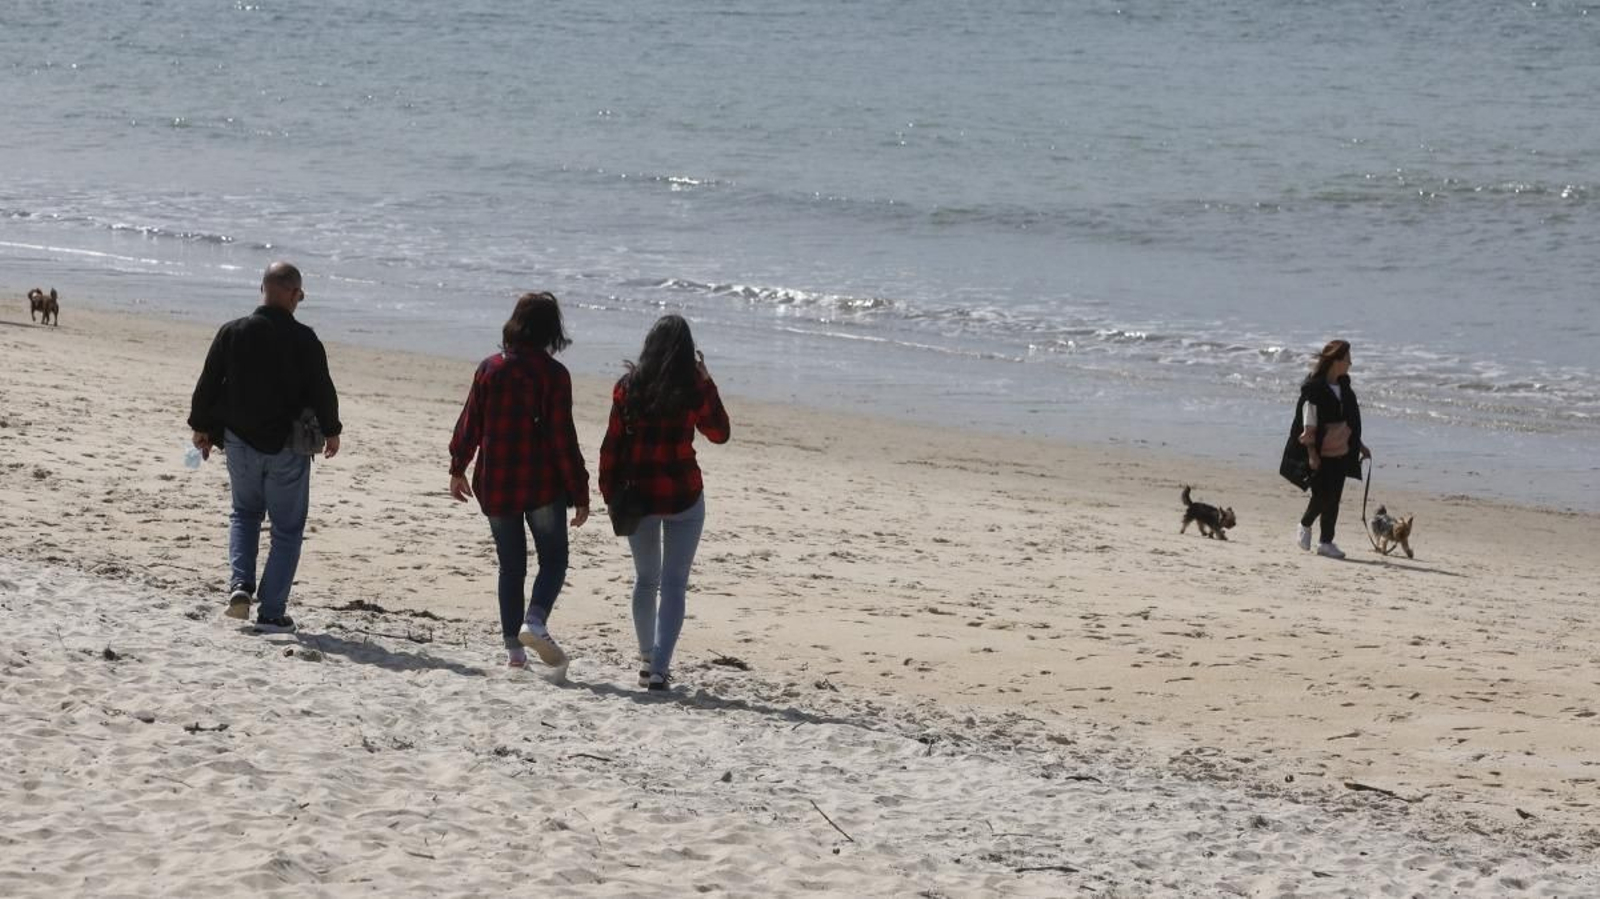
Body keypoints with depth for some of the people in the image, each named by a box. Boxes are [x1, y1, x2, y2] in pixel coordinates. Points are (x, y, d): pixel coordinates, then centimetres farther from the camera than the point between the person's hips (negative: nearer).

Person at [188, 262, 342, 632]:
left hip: (240, 442, 3)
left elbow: (208, 384, 1)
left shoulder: (232, 333, -4)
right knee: (287, 528, 8)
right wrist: (331, 431, 8)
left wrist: (201, 427, 14)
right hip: (288, 448, -3)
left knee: (245, 514, 25)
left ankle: (240, 584, 3)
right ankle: (272, 611, 3)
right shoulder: (304, 340, -13)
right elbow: (322, 390, -8)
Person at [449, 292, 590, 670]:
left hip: (495, 484, 3)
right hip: (542, 484, -3)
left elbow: (469, 424, 7)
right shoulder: (553, 374, -10)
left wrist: (458, 469, 22)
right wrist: (579, 492, -6)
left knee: (511, 566, 13)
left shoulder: (490, 369, 0)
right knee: (553, 559, 8)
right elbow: (563, 438, -11)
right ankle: (535, 621, -16)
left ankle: (513, 647, 9)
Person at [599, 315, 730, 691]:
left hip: (637, 493, 2)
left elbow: (612, 444, -2)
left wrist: (610, 492, 6)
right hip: (683, 495, -2)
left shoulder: (628, 386, -4)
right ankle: (659, 668, -10)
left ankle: (648, 659, 29)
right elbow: (719, 433, 9)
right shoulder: (695, 389, -8)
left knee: (645, 579, 19)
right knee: (674, 583, 1)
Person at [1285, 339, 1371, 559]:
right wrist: (1311, 454, -19)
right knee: (1323, 494, -8)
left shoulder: (1343, 386, 10)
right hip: (1320, 453, -7)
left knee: (1333, 499, 5)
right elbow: (1308, 424, -15)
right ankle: (1304, 526, 19)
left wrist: (1359, 444, 20)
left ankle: (1326, 541, 12)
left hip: (1341, 452, 7)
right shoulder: (1314, 388, -13)